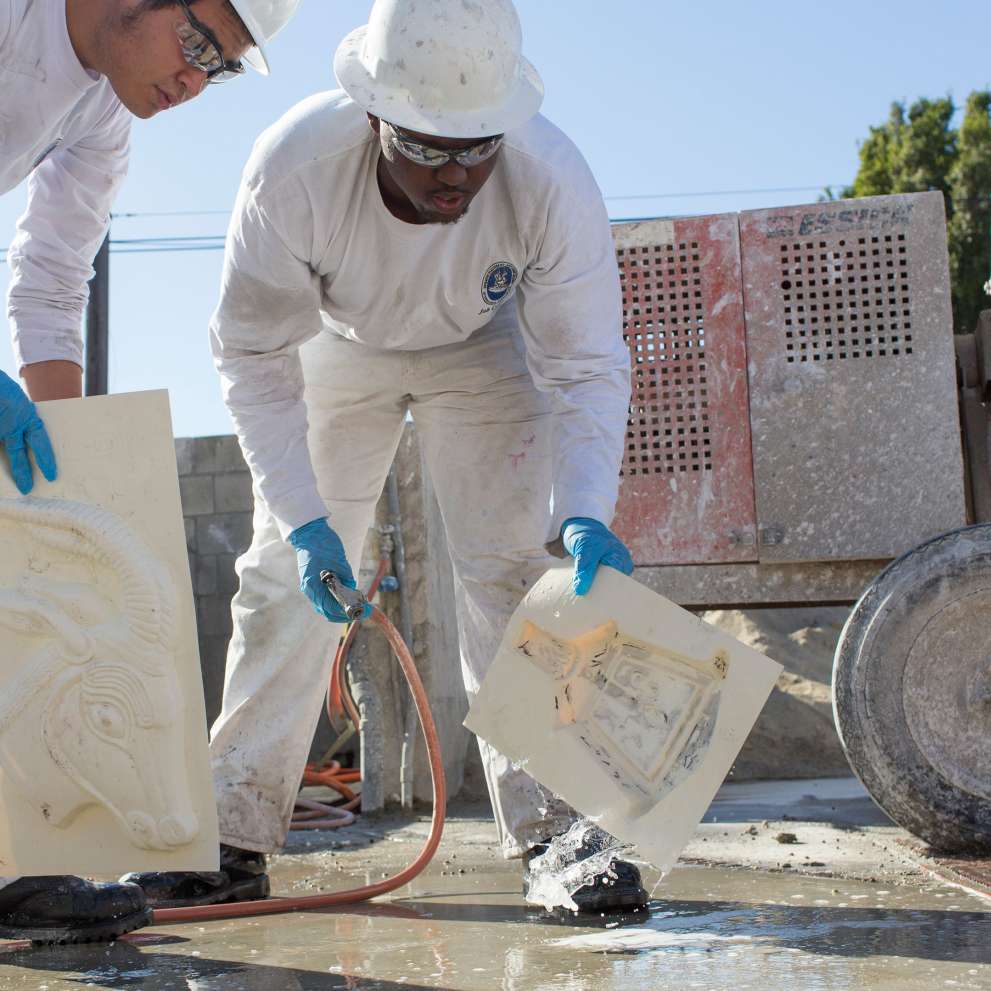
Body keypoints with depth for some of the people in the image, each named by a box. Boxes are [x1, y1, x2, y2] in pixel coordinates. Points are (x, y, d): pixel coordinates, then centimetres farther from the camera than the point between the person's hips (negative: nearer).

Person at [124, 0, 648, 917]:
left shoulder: (554, 180, -37)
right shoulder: (295, 165, -38)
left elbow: (589, 367, -27)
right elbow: (254, 354, -26)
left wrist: (585, 514, -43)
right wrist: (304, 519, -35)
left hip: (484, 348, 0)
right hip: (340, 344, 1)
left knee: (514, 569, -13)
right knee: (284, 575, -1)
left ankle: (553, 832, -7)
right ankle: (234, 842, 7)